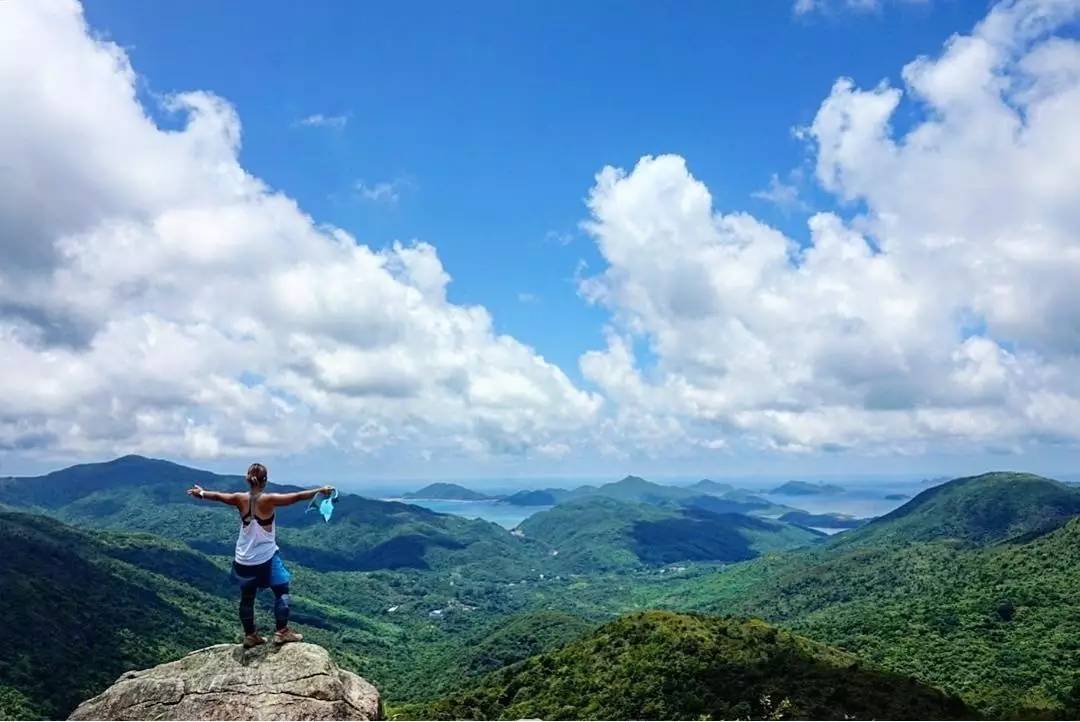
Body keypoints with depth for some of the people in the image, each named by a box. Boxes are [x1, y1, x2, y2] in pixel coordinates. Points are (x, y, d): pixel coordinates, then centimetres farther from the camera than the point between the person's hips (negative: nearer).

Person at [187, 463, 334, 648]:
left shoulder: (240, 499, -5)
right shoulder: (269, 500, -18)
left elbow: (217, 496, 11)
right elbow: (297, 496, -21)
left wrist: (201, 493, 29)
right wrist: (320, 490, -16)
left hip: (244, 560, 5)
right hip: (266, 558, -5)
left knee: (246, 598, 16)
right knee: (281, 592, 10)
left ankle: (250, 636, 26)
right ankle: (282, 632, 6)